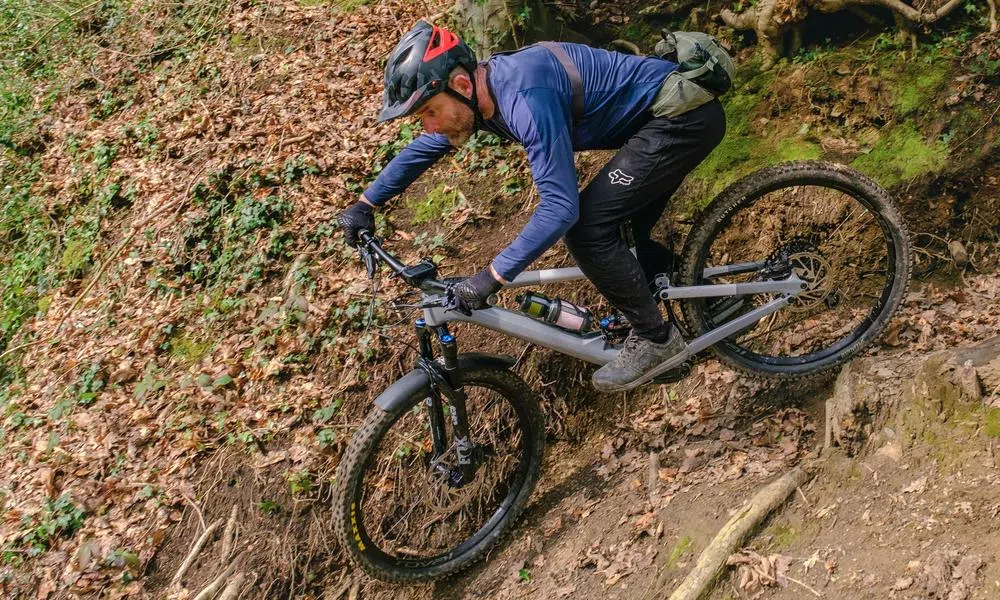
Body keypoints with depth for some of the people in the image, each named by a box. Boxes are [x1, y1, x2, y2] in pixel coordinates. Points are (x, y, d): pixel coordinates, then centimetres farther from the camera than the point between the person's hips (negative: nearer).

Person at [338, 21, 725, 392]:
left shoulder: (526, 98, -30)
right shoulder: (479, 91, -1)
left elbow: (560, 205, -32)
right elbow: (422, 149, 17)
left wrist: (491, 277, -29)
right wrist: (365, 204, 20)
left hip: (685, 116, -9)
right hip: (663, 114, 9)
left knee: (586, 228, -14)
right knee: (614, 230, 15)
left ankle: (654, 338, 2)